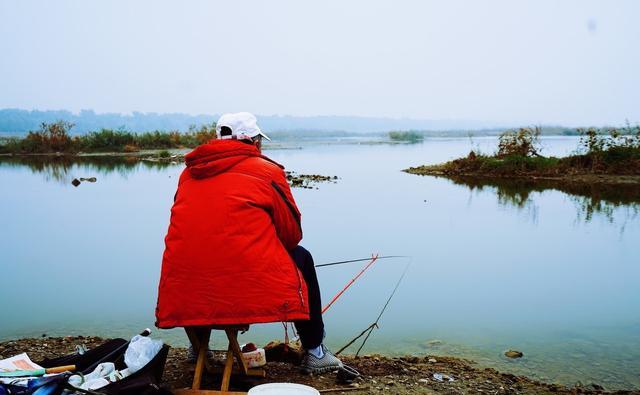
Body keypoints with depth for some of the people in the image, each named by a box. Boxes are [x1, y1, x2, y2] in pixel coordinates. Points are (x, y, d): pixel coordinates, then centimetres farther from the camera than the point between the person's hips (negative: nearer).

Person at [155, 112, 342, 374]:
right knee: (301, 257, 23)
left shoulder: (189, 172, 17)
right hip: (250, 283, -4)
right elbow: (293, 235, 8)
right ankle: (314, 353, 26)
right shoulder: (267, 171, 4)